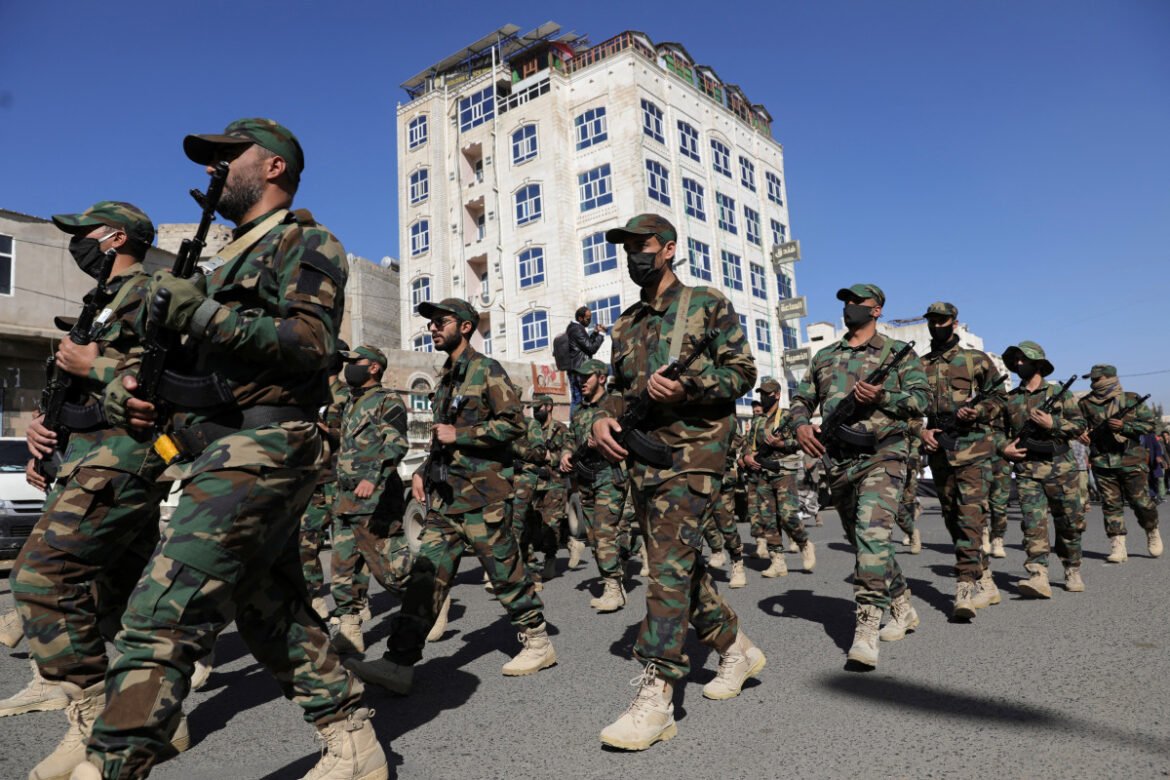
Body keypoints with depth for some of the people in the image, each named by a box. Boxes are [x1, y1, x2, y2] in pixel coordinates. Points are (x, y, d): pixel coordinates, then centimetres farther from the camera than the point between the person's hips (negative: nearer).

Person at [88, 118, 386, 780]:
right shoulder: (231, 258, 26)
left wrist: (204, 313, -20)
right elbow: (193, 355, 24)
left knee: (162, 619, -14)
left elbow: (314, 343, -18)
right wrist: (131, 384, 5)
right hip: (226, 456, 10)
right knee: (275, 616, 13)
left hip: (260, 451, -10)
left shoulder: (303, 241, -1)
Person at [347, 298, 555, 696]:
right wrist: (423, 471, 16)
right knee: (427, 572, 1)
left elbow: (514, 423, -14)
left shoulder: (487, 371, -6)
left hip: (481, 494, -7)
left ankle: (538, 642, 19)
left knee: (505, 570, 1)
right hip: (444, 494, 8)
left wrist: (460, 435, -16)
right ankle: (400, 662, 2)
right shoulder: (446, 377, 19)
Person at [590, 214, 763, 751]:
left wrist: (687, 386, -21)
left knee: (669, 566, -14)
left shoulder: (707, 304, 0)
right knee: (681, 565, 13)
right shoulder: (626, 324, 19)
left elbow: (742, 370, -4)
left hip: (690, 451, -7)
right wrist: (604, 417, -1)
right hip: (641, 456, 7)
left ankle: (654, 698, -9)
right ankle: (737, 649, 33)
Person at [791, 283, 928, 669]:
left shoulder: (898, 352, 7)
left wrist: (883, 397, -17)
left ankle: (866, 629, -21)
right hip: (837, 462, 5)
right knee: (864, 541, 13)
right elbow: (801, 398, 17)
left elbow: (922, 399, 0)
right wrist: (800, 424, -4)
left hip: (882, 456, -5)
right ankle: (902, 608, 33)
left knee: (871, 534, -21)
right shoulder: (824, 357, 18)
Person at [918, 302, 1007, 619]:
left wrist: (977, 411, -13)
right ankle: (983, 580, 24)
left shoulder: (976, 359, 5)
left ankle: (966, 586, -16)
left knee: (970, 515, -14)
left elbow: (999, 397, 6)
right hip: (937, 448, 5)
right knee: (952, 518, 9)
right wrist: (920, 431, -2)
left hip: (972, 447, -4)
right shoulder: (919, 366, 14)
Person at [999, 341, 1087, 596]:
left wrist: (1053, 424, -13)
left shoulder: (1058, 393, 5)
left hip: (1060, 467, -1)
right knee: (1033, 522, -11)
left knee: (1069, 522, 9)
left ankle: (1073, 572, 27)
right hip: (1027, 470, 1)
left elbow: (1080, 424, 3)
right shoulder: (1009, 399, 10)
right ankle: (1038, 577, -18)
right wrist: (1004, 448, 0)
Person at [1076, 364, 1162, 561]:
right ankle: (1117, 547, 5)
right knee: (1111, 504, 1)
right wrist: (1081, 433, -13)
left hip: (1131, 462, -1)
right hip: (1102, 463, 1)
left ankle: (1152, 533, 32)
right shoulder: (1086, 403, 5)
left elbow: (1150, 423, 3)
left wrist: (1124, 426, -13)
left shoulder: (1131, 399, 3)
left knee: (1141, 502, 4)